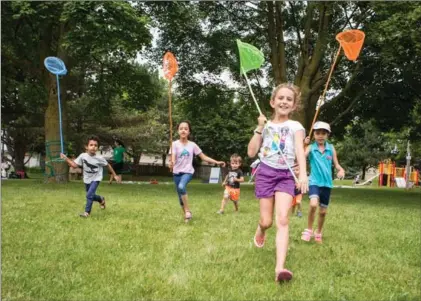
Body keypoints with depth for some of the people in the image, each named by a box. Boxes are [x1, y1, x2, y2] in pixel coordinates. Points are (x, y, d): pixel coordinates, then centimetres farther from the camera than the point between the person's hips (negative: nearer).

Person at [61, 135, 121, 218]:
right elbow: (75, 165, -11)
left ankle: (87, 212, -6)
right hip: (87, 179, 4)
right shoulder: (82, 156, -15)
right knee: (91, 196, 18)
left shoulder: (99, 158, -21)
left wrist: (115, 175, -1)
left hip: (95, 179, -4)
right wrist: (66, 159, -23)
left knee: (89, 195, -19)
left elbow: (108, 165, -7)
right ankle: (101, 199, 50)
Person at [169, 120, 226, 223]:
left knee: (181, 187, -30)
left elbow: (203, 157, 6)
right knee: (180, 197, 5)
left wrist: (217, 162, -2)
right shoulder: (175, 144, -3)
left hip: (187, 172, -1)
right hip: (177, 173, 1)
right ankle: (186, 214, 24)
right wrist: (171, 163, -39)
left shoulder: (192, 145, 2)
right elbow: (173, 158, -15)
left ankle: (187, 210, -15)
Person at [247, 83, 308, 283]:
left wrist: (303, 174, -31)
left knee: (282, 220, -15)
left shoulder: (295, 126, 0)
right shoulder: (266, 126, 6)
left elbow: (300, 150, -15)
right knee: (266, 221, 3)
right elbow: (251, 153, 1)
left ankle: (280, 267, -22)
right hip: (265, 173, 2)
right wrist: (259, 128, -5)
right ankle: (260, 231, 42)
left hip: (286, 176, -1)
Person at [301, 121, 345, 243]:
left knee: (323, 211, 13)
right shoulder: (311, 148, -4)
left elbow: (336, 164, 7)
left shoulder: (331, 148, 2)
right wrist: (303, 145, -27)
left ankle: (318, 233, 35)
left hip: (327, 183, 3)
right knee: (313, 204, -27)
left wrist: (341, 170, -15)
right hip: (315, 182, -3)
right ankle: (308, 230, -6)